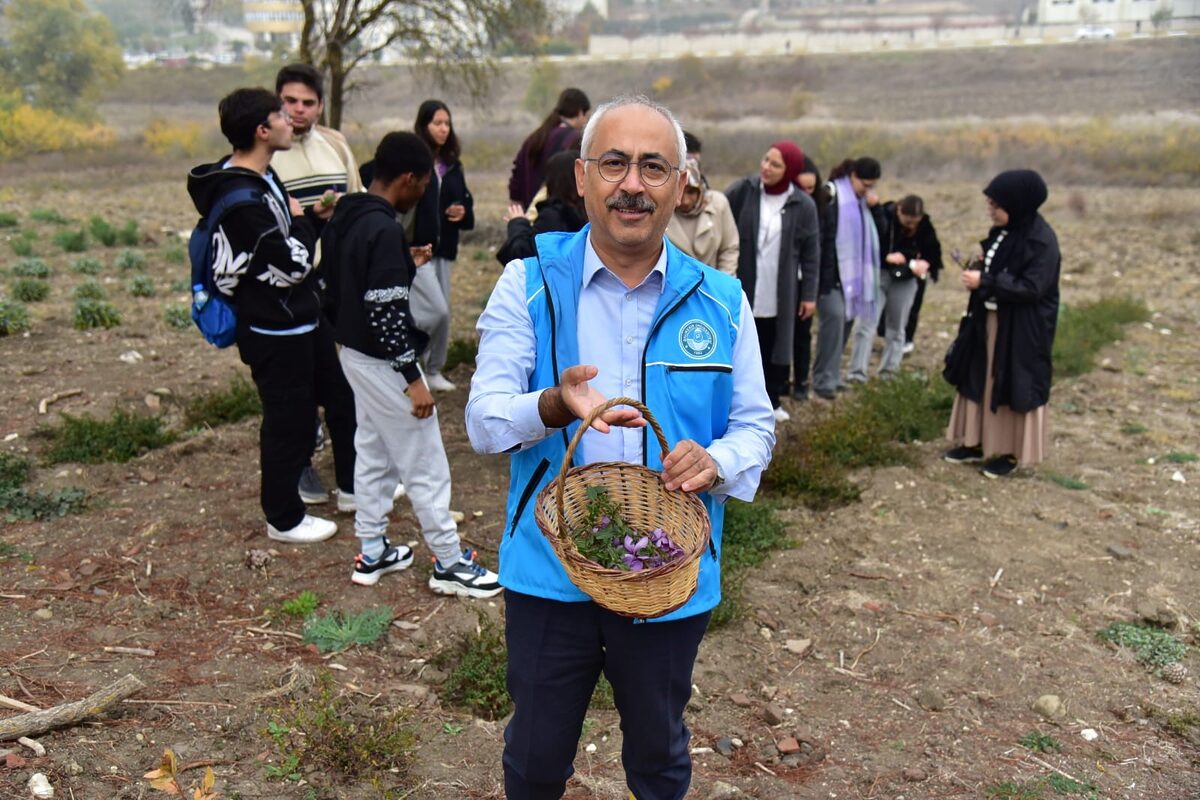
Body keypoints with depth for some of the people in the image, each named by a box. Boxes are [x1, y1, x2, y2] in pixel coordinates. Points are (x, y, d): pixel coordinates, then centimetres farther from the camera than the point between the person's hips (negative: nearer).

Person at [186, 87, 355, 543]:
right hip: (274, 331, -10)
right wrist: (301, 220, -11)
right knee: (287, 421, 5)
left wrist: (316, 217, 3)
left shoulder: (263, 176, 8)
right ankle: (284, 519, 23)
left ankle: (354, 485, 40)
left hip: (304, 318, 10)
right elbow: (290, 264, -24)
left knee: (341, 398, 21)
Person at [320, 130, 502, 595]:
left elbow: (339, 287, 14)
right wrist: (413, 378, -21)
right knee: (426, 465, 2)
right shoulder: (385, 229, -23)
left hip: (354, 354, 10)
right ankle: (449, 564, 12)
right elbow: (386, 312, -26)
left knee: (372, 455, 19)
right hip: (383, 362, -10)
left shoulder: (344, 217, 6)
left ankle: (372, 553, 29)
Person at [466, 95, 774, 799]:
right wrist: (554, 406, -33)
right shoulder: (531, 284, -6)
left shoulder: (721, 302, -1)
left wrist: (716, 462, -19)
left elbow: (756, 426, 4)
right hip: (550, 572, -1)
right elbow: (484, 420, -11)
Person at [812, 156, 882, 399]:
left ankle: (832, 375, 17)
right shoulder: (830, 195, -11)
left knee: (846, 319, 8)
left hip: (852, 273, 8)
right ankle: (823, 379, -12)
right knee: (834, 316, -18)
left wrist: (875, 208, 7)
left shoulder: (861, 202, 15)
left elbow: (877, 233, 23)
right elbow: (817, 236, -17)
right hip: (830, 273, -8)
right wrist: (819, 274, -19)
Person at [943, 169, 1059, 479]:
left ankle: (1011, 452, 16)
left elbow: (1031, 288, -24)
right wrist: (979, 269, -4)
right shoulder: (1003, 231, 5)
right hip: (989, 320, 8)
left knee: (1013, 386, 2)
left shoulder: (1041, 240, -20)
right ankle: (977, 442, 26)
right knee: (981, 380, 14)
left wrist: (984, 282, -23)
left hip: (1022, 328, -8)